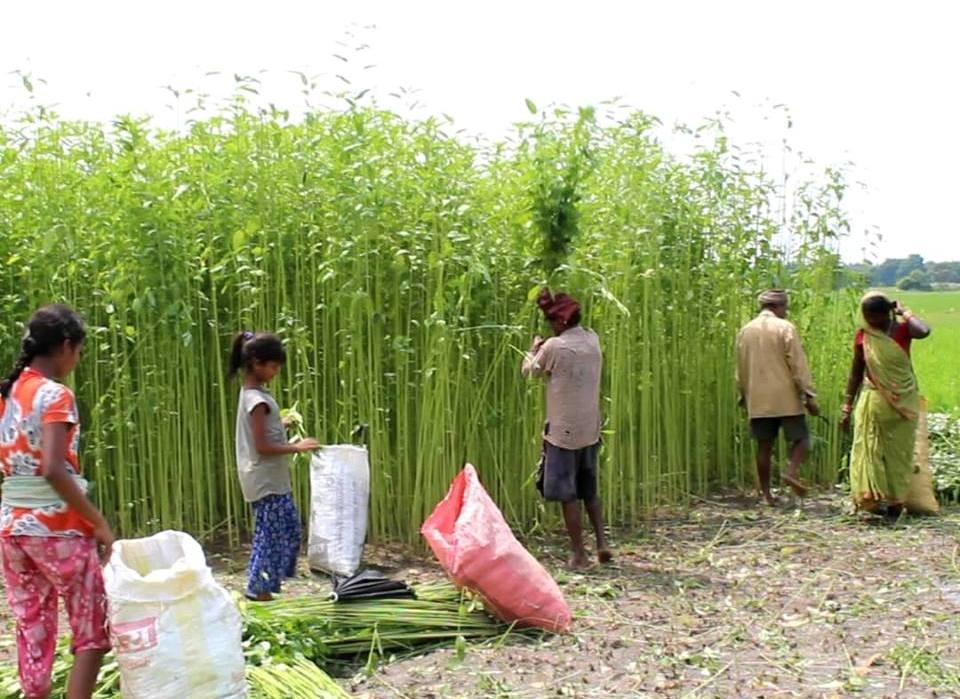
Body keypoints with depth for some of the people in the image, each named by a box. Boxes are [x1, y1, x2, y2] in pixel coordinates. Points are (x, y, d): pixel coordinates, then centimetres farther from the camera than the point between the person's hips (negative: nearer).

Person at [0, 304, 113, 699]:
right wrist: (99, 522, -17)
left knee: (33, 634, 12)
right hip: (56, 527, -7)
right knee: (93, 632, 5)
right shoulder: (55, 396, -13)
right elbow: (53, 470, -23)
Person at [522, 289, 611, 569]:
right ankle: (602, 542, 10)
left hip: (564, 432, -6)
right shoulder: (592, 340, 3)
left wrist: (534, 348, 20)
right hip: (590, 430, 6)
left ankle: (579, 554, 6)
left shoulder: (554, 347, -14)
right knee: (589, 491, 19)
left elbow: (530, 370, 2)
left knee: (567, 495, 3)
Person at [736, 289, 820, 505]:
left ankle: (766, 493, 8)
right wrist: (809, 395, -8)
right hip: (786, 398, -5)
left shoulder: (745, 330, 10)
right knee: (801, 438, 5)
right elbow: (798, 365, -10)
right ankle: (792, 471, -19)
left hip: (757, 400, 5)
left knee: (764, 447, 8)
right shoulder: (785, 328, -6)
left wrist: (744, 396, 25)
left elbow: (741, 368, 16)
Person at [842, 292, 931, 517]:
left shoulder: (902, 330, -4)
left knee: (898, 452, 5)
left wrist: (904, 312, -13)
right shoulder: (863, 335, 1)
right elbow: (856, 373, 7)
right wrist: (847, 407, 6)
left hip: (902, 402, -1)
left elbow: (924, 331, -29)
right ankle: (874, 497, -3)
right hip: (873, 400, 1)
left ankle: (895, 501, 12)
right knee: (870, 450, -5)